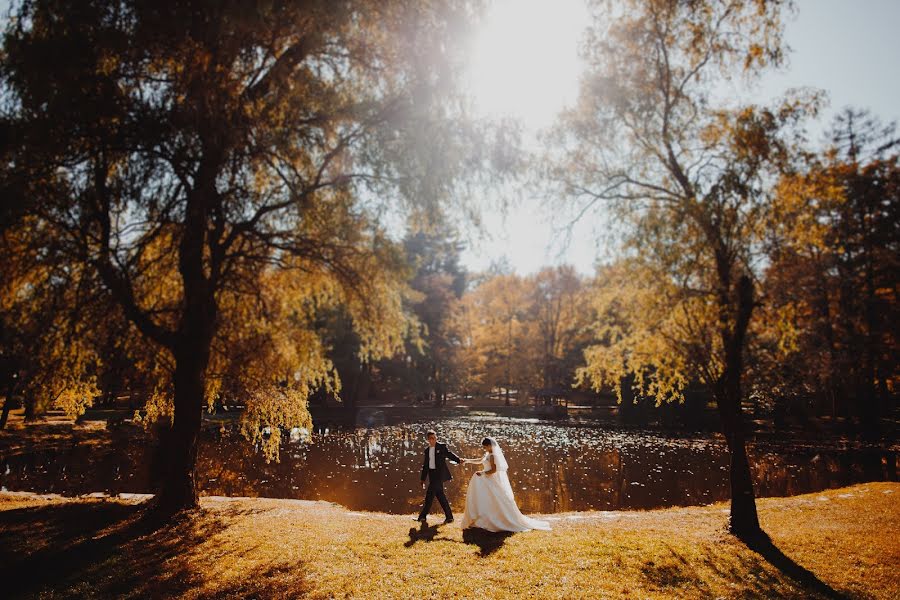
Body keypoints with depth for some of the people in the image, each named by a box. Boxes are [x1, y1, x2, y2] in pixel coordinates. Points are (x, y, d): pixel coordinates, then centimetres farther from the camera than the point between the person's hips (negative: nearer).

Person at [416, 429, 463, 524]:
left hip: (439, 474, -6)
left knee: (429, 494, -7)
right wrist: (423, 479, 16)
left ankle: (423, 516, 2)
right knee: (440, 495, 9)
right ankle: (449, 516, 16)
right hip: (432, 474, 6)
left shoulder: (442, 446, -2)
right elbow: (425, 465, 17)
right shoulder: (427, 450, 14)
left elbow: (450, 454, -9)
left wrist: (458, 460, -28)